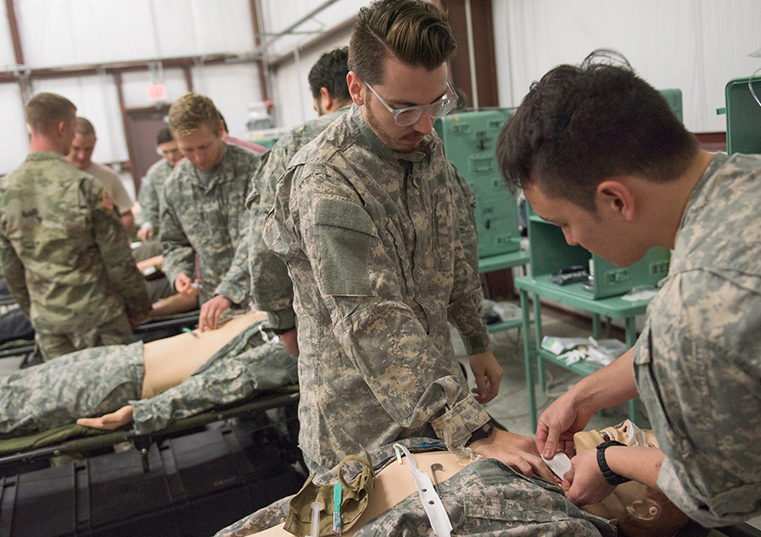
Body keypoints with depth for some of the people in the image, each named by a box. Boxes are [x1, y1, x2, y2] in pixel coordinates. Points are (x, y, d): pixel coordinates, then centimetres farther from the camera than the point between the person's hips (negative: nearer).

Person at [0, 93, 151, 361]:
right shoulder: (84, 186, -18)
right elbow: (117, 258, -13)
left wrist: (31, 311, 18)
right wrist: (139, 306, 0)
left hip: (47, 320, 4)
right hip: (97, 312, -4)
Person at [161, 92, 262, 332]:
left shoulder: (253, 169, -12)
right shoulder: (174, 185, 6)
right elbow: (174, 243, 19)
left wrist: (227, 293, -30)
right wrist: (179, 273, -2)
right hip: (214, 303, 4)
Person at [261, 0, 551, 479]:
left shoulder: (427, 150, 1)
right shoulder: (327, 186, -25)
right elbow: (376, 328, -32)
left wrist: (479, 344, 16)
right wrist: (476, 431, -35)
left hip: (433, 395, 7)